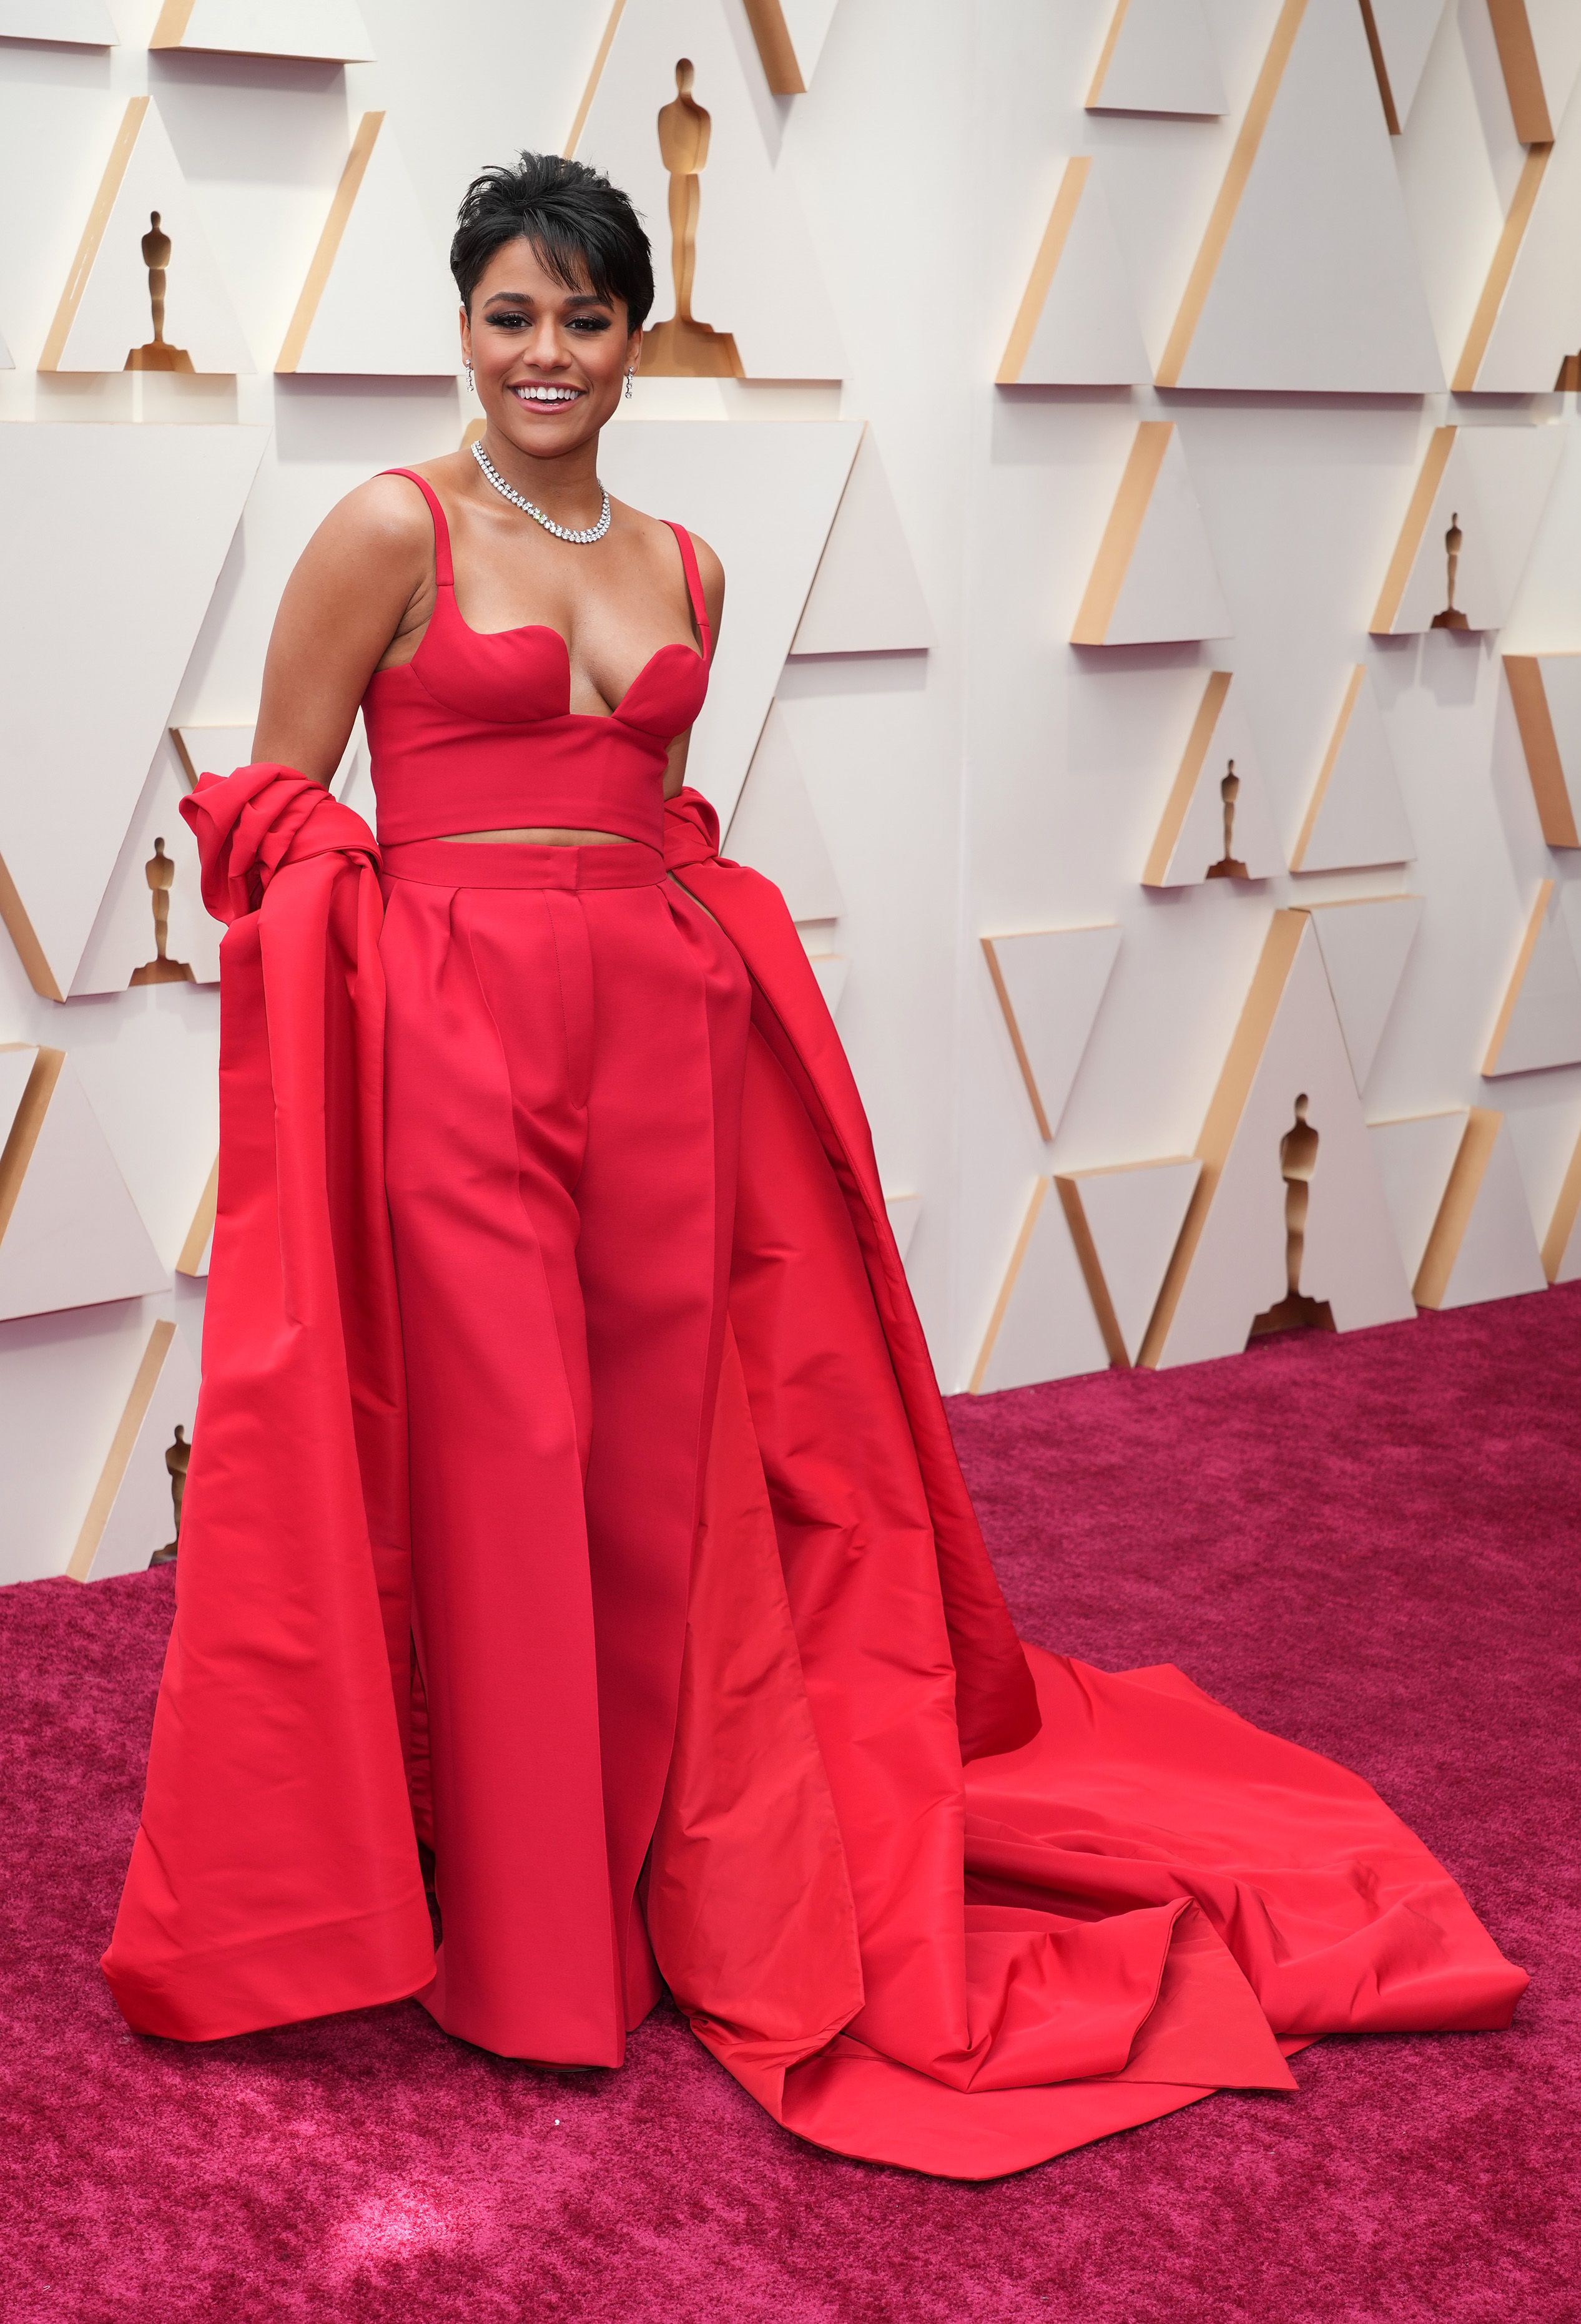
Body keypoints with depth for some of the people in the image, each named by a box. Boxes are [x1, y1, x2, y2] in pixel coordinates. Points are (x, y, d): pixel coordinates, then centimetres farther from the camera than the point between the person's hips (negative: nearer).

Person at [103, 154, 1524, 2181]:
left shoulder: (683, 569, 15)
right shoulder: (395, 533, -2)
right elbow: (275, 821, -3)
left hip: (659, 1031, 5)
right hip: (455, 1032, -5)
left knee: (663, 1463, 9)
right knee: (497, 1468, -1)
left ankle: (669, 1868, 28)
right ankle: (523, 1946, 15)